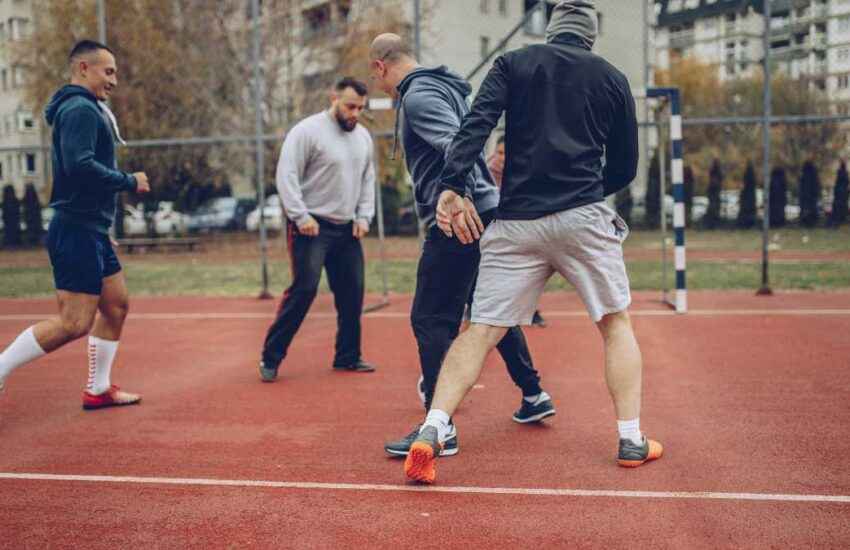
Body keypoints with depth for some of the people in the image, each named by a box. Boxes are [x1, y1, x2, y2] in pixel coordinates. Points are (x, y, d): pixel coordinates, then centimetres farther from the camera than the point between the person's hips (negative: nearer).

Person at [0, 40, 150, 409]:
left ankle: (98, 389, 24)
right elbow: (80, 165, -27)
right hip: (77, 231, -11)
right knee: (74, 323, -10)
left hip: (90, 232, 11)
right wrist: (130, 182, -16)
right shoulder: (80, 109, -13)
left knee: (116, 305, 14)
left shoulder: (89, 109, 18)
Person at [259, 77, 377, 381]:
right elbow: (286, 176, -14)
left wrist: (364, 217, 8)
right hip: (312, 227, -7)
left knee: (352, 292, 7)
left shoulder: (363, 136, 13)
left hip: (347, 229, 7)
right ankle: (271, 358, -3)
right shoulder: (307, 131, -10)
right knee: (303, 289, -13)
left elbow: (368, 180, 20)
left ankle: (348, 357, 21)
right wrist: (301, 216, -18)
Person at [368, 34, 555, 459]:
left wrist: (460, 197, -39)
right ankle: (533, 395, 31)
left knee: (430, 320, -6)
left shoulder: (417, 97, -11)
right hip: (484, 213, 10)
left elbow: (456, 143, -27)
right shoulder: (444, 87, 18)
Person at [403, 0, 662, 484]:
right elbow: (625, 168, 15)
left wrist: (453, 186, -13)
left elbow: (477, 124, -6)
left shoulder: (513, 64, 12)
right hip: (583, 217, 0)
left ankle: (431, 433, -9)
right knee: (617, 323, 15)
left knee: (481, 332, 3)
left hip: (516, 222, 1)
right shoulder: (612, 79, 13)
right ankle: (632, 440, 14)